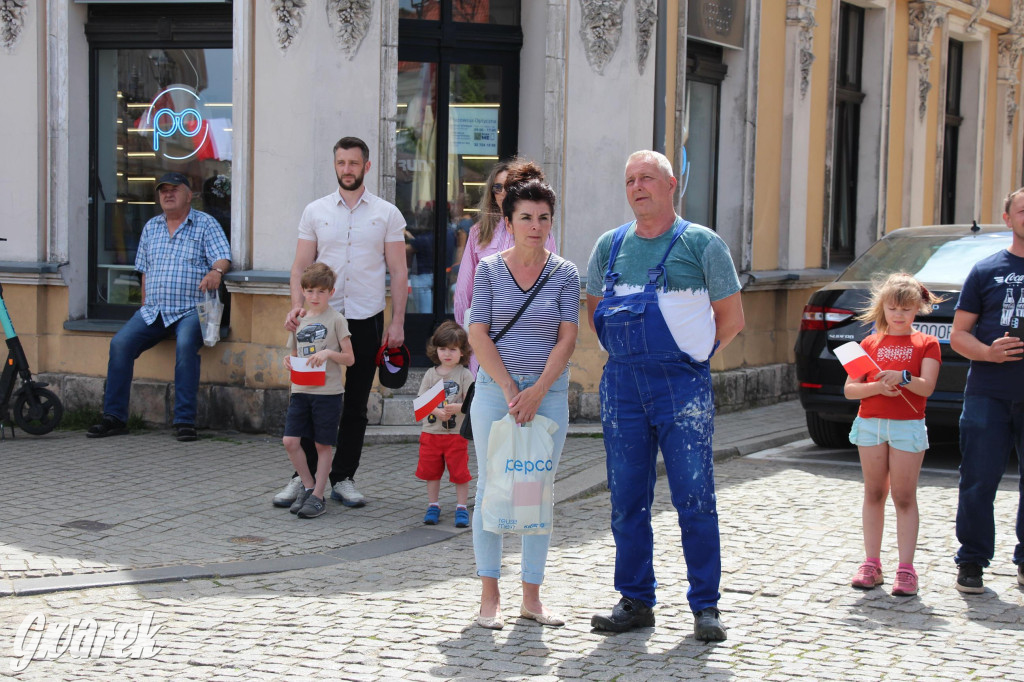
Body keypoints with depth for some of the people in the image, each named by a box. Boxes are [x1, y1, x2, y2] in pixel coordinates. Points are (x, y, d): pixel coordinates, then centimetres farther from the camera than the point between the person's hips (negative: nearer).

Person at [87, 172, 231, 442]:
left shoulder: (205, 224, 6)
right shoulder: (151, 228, 20)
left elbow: (223, 258, -6)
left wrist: (216, 271, -29)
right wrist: (146, 306, 12)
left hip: (191, 311, -5)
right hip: (153, 311, 5)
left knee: (185, 344, -34)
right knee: (120, 343, -17)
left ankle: (185, 420, -30)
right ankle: (114, 417, -9)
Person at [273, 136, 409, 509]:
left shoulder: (387, 214, 4)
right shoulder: (315, 212, 7)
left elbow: (399, 273, 4)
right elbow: (301, 266, 7)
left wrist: (397, 322, -3)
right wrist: (297, 306, -9)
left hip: (366, 320, 0)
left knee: (355, 405, 5)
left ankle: (343, 478, 13)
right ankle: (303, 476, 6)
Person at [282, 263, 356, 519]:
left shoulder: (336, 320, -3)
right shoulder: (298, 320, 11)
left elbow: (349, 358, -3)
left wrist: (329, 353, -19)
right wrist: (289, 362, -2)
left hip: (328, 392, -4)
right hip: (301, 390, 4)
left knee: (322, 445, 2)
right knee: (290, 441, -4)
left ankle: (317, 497, 10)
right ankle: (308, 486, 14)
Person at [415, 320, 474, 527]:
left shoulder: (465, 374, -4)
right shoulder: (431, 374, 5)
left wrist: (456, 408, -30)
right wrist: (438, 411, -20)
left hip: (457, 433, -3)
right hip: (431, 432, 3)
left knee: (460, 472, 1)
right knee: (431, 471, 10)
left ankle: (461, 508, 12)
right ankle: (433, 506, 23)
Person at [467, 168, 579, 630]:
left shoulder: (564, 274, 3)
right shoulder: (489, 269, 2)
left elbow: (567, 337, -3)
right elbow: (478, 335, -3)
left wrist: (537, 391, -14)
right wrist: (510, 389, -12)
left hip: (549, 393, 1)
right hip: (495, 389, -1)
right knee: (490, 488, 1)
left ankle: (532, 596, 12)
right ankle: (489, 597, 8)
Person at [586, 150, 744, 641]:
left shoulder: (701, 244, 1)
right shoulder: (609, 246, 12)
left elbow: (731, 318, 5)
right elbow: (595, 310, 23)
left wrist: (689, 356, 5)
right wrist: (627, 354, 12)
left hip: (682, 385, -4)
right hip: (621, 385, 4)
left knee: (695, 499, -5)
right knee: (627, 500, 6)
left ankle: (705, 607, 3)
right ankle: (635, 602, 15)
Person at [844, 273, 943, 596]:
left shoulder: (926, 344, 3)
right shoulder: (870, 343, 9)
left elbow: (926, 387, -9)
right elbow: (849, 389, 3)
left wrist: (902, 377, -27)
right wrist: (877, 387, -15)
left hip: (908, 426, -3)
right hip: (870, 423, 3)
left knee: (904, 497, -2)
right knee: (874, 494, 8)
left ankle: (906, 569, -1)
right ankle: (872, 564, 13)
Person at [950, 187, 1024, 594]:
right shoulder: (988, 271, 6)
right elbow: (959, 334, 6)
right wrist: (988, 352, -14)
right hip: (989, 395, -1)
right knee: (978, 483, -1)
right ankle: (971, 562, 9)